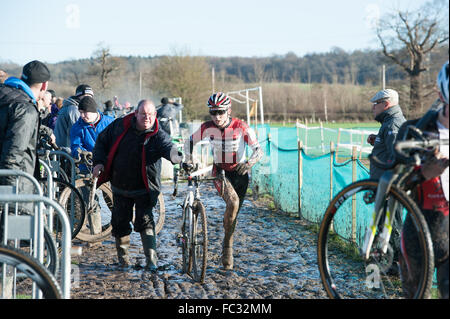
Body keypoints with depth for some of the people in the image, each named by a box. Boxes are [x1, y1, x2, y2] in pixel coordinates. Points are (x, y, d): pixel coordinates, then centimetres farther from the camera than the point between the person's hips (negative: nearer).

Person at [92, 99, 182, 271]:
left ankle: (151, 259, -7)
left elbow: (169, 148, -35)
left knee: (145, 221, -12)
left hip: (143, 189, -3)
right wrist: (99, 161, -3)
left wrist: (178, 157, -57)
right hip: (120, 186, 3)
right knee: (120, 222, 9)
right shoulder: (120, 125, -5)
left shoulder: (158, 135, -15)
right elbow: (102, 141, 9)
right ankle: (123, 256, 27)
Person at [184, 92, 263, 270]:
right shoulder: (207, 128, -12)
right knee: (233, 202, -27)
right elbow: (189, 143, 3)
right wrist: (189, 162, -11)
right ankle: (227, 245, -14)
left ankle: (227, 248, 22)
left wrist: (249, 163, -39)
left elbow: (258, 150, -20)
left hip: (239, 172, 1)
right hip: (219, 171, -1)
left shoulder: (241, 127, -17)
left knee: (233, 213, 2)